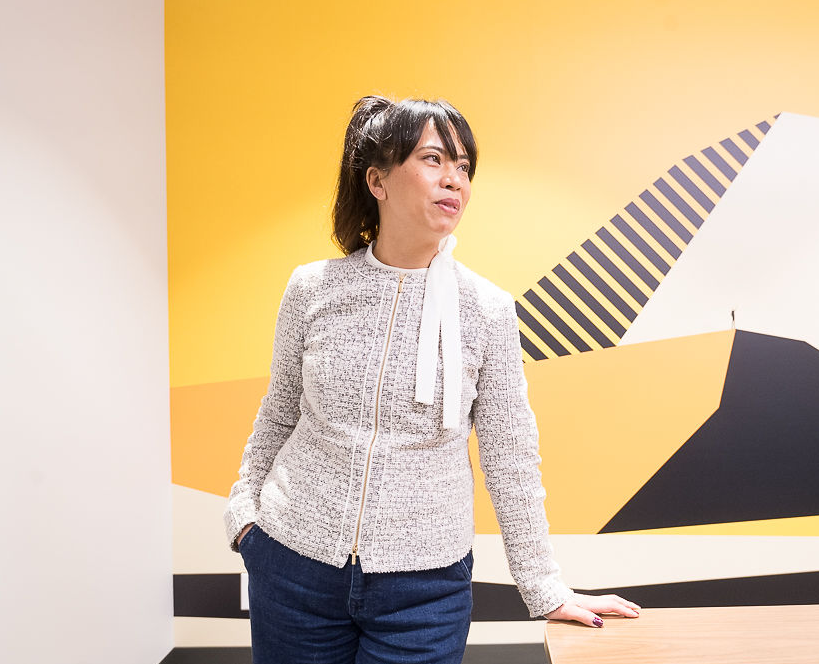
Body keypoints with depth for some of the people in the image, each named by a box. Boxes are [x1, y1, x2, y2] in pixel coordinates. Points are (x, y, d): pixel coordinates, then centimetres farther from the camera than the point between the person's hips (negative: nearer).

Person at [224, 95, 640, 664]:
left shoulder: (488, 309, -7)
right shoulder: (312, 289, -4)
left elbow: (511, 458, -2)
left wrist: (546, 588, 2)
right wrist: (244, 507, 8)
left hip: (425, 587, -1)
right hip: (295, 564, 2)